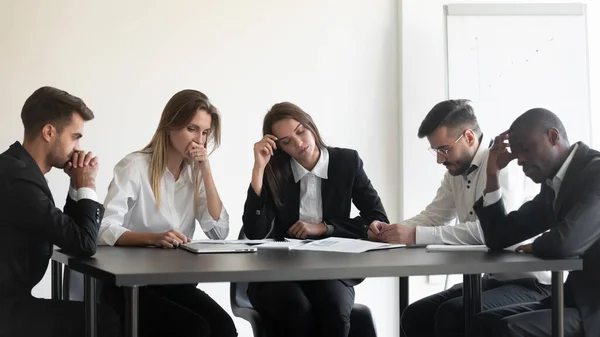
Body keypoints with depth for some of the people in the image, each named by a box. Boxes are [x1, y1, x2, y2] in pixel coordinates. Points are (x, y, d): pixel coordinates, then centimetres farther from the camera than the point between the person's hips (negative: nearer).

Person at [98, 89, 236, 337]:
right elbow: (105, 229, -21)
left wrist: (206, 171, -8)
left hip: (175, 281, 5)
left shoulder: (195, 172, 8)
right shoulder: (135, 166, -10)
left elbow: (219, 232, -3)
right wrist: (154, 238, -37)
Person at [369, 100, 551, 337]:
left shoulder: (502, 162, -19)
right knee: (416, 316, 0)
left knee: (451, 316, -26)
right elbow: (432, 217, 9)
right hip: (491, 279, 9)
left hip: (529, 283, -9)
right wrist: (389, 230, -12)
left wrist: (416, 235, -30)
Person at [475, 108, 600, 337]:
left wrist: (535, 247, -7)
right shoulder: (553, 186, 12)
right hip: (580, 300, 9)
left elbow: (565, 243, -31)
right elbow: (498, 238, 16)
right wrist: (493, 174, 6)